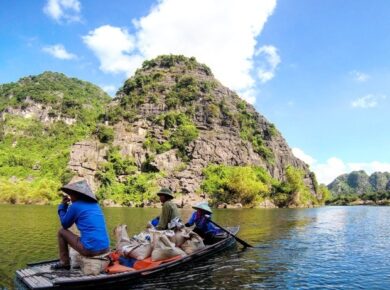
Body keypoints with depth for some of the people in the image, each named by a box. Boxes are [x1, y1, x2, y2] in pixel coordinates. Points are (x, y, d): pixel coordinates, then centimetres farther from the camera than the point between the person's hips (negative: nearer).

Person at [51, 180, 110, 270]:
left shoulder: (75, 206, -3)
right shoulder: (95, 205, 14)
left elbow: (65, 225, 11)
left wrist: (62, 206, 21)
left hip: (90, 249, -6)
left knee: (61, 231, 15)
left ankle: (64, 263, 19)